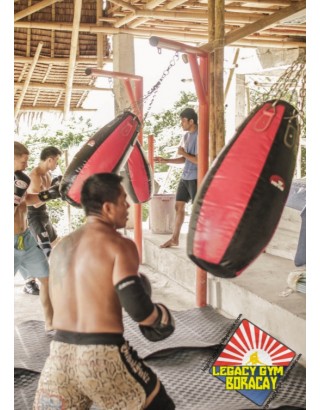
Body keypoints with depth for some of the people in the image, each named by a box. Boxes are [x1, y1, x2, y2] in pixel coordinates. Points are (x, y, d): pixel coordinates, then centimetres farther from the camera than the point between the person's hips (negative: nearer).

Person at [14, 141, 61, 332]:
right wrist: (16, 195, -34)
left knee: (47, 278, 13)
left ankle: (50, 323, 29)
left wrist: (46, 195, 11)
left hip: (26, 238, 8)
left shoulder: (19, 180, 1)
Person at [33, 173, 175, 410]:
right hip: (103, 356, -5)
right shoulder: (119, 245, -8)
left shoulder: (60, 247, 12)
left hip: (60, 355, 6)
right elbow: (135, 303, -21)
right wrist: (159, 320, -1)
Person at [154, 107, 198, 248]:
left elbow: (199, 160, -22)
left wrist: (183, 153, -13)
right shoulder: (186, 136, 13)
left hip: (195, 178, -9)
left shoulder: (199, 136, -15)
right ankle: (174, 239, 22)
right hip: (185, 177, 9)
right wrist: (166, 160, 11)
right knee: (179, 206, 12)